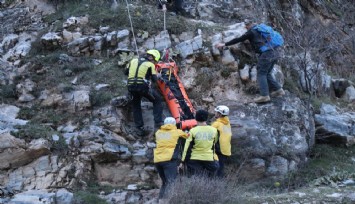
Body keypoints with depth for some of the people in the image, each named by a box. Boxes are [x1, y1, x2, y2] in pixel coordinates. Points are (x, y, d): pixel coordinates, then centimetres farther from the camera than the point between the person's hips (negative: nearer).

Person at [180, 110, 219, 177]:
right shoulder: (214, 130, 0)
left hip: (195, 159, -1)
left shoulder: (193, 131, -6)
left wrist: (182, 162, -1)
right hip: (209, 159, 1)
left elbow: (187, 147, -5)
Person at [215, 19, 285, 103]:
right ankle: (278, 90, 17)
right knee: (267, 73, 19)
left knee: (261, 74, -3)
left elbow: (238, 40, 1)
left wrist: (224, 44, 7)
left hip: (266, 54, -8)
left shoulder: (251, 32, 0)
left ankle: (264, 95, -10)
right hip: (275, 53, 8)